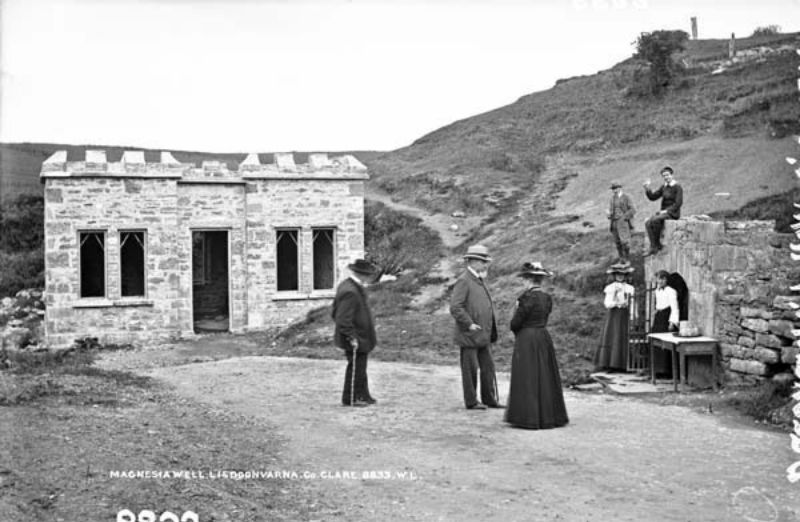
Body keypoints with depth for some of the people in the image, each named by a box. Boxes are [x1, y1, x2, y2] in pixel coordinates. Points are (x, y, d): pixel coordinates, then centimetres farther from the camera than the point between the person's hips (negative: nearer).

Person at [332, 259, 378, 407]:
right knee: (356, 368, 2)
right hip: (355, 339, -10)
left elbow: (335, 313, 16)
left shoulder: (347, 285, 7)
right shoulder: (350, 292, -26)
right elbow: (344, 320, -28)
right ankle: (350, 399, 14)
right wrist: (351, 337, -22)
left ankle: (363, 396, 31)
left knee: (360, 367, 19)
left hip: (360, 338, 10)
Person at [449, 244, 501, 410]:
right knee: (470, 369, 1)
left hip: (483, 335, 8)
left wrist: (491, 331, 16)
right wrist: (470, 324, -20)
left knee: (488, 367, 10)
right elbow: (455, 308, -21)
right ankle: (471, 401, 11)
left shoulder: (479, 280, 15)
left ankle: (490, 399, 19)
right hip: (469, 335, -8)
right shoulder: (463, 281, -13)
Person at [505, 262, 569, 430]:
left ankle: (528, 418, 3)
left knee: (527, 379, 1)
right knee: (545, 377, 14)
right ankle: (549, 415, 21)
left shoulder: (527, 297, -17)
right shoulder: (547, 298, 5)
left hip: (527, 341, -7)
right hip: (544, 338, 7)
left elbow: (515, 323, -13)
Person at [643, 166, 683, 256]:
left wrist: (666, 211, -21)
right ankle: (653, 248, -22)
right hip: (663, 212, 7)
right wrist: (647, 189, -9)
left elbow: (678, 203, -14)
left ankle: (657, 244, -16)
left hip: (673, 213, -7)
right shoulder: (663, 187, 13)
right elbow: (652, 197, 8)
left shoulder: (678, 187, -6)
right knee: (648, 222, -19)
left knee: (654, 220, -30)